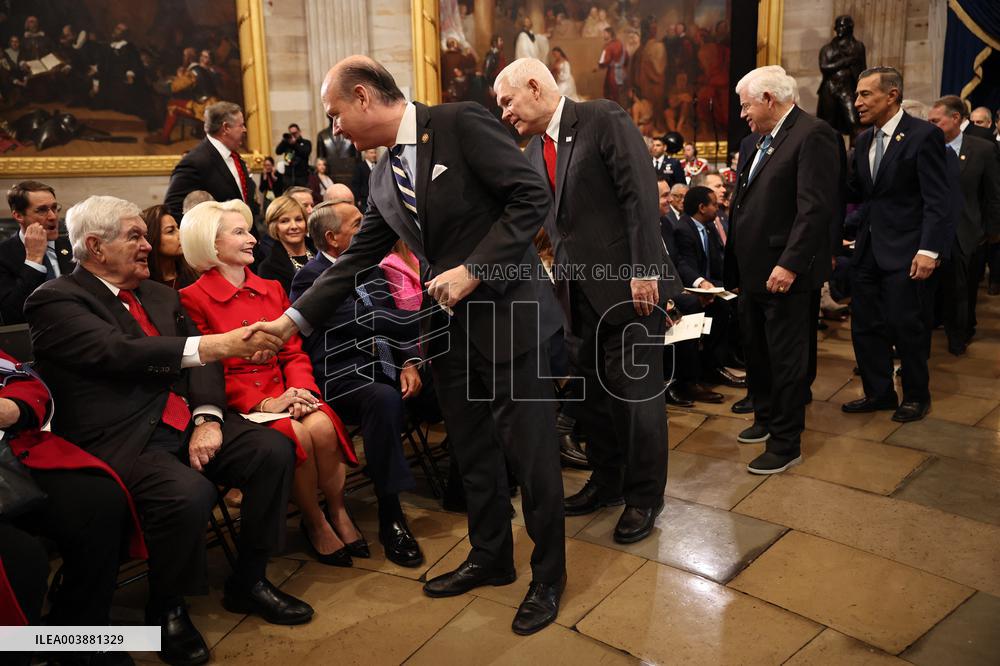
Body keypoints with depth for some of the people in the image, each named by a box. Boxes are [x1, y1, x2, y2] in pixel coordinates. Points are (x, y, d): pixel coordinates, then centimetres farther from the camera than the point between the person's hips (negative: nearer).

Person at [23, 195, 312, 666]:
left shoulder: (160, 294, 18)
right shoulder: (55, 301, -4)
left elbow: (201, 361, 10)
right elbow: (121, 353, -21)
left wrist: (207, 418, -9)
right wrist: (213, 345, -29)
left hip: (184, 422, 7)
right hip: (121, 440, -7)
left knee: (274, 451, -14)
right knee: (189, 493, -32)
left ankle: (248, 582, 6)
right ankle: (165, 609, -1)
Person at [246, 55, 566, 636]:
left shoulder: (462, 123, -10)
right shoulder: (384, 178, 11)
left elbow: (533, 196, -15)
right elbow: (356, 259, 14)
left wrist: (474, 269, -19)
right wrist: (294, 319, 10)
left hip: (508, 313, -7)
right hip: (449, 327, 7)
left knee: (532, 453, 3)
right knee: (473, 453, 16)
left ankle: (548, 576, 21)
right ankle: (490, 558, 35)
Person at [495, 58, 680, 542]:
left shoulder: (604, 119, -7)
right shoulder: (534, 152, 14)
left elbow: (641, 193, -14)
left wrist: (645, 271, -19)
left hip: (628, 284, -7)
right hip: (578, 293, 7)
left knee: (636, 393, 2)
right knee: (592, 392, 14)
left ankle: (644, 497, 18)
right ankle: (606, 481, 32)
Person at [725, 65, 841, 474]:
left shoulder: (813, 135, -11)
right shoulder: (753, 142, 14)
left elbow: (816, 207, -19)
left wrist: (789, 264, -23)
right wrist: (733, 267, 12)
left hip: (785, 272, -8)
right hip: (752, 271, 8)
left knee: (786, 359, 2)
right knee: (755, 352, 18)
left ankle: (786, 444, 14)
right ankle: (765, 419, 37)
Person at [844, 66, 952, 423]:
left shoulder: (923, 135, -10)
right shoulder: (864, 140, 11)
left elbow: (938, 200, -13)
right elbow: (855, 192, 10)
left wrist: (929, 250, -20)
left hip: (905, 250, -7)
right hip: (868, 247, 7)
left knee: (905, 325, 3)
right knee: (864, 325, 10)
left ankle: (916, 396, 22)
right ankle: (878, 392, 25)